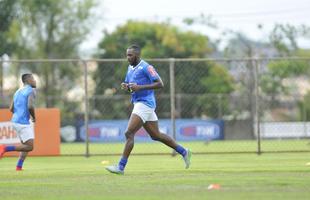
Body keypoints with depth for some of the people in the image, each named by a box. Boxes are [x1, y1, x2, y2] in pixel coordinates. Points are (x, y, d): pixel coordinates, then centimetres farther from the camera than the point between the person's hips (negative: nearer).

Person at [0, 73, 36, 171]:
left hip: (15, 121, 9)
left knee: (26, 145, 17)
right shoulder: (31, 91, -7)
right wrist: (34, 117, -5)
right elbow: (30, 106, -22)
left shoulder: (18, 92, 18)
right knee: (29, 147, -9)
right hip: (23, 122, -9)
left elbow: (11, 109, 17)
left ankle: (19, 166, 8)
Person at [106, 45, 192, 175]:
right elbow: (129, 85, 27)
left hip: (145, 104, -10)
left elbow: (160, 84, -17)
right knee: (156, 135, 15)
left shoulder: (146, 68, -12)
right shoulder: (130, 68, 15)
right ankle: (183, 152, 26)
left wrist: (140, 87, -23)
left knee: (129, 133, -15)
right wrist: (125, 86, 1)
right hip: (138, 104, 10)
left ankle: (121, 167, -14)